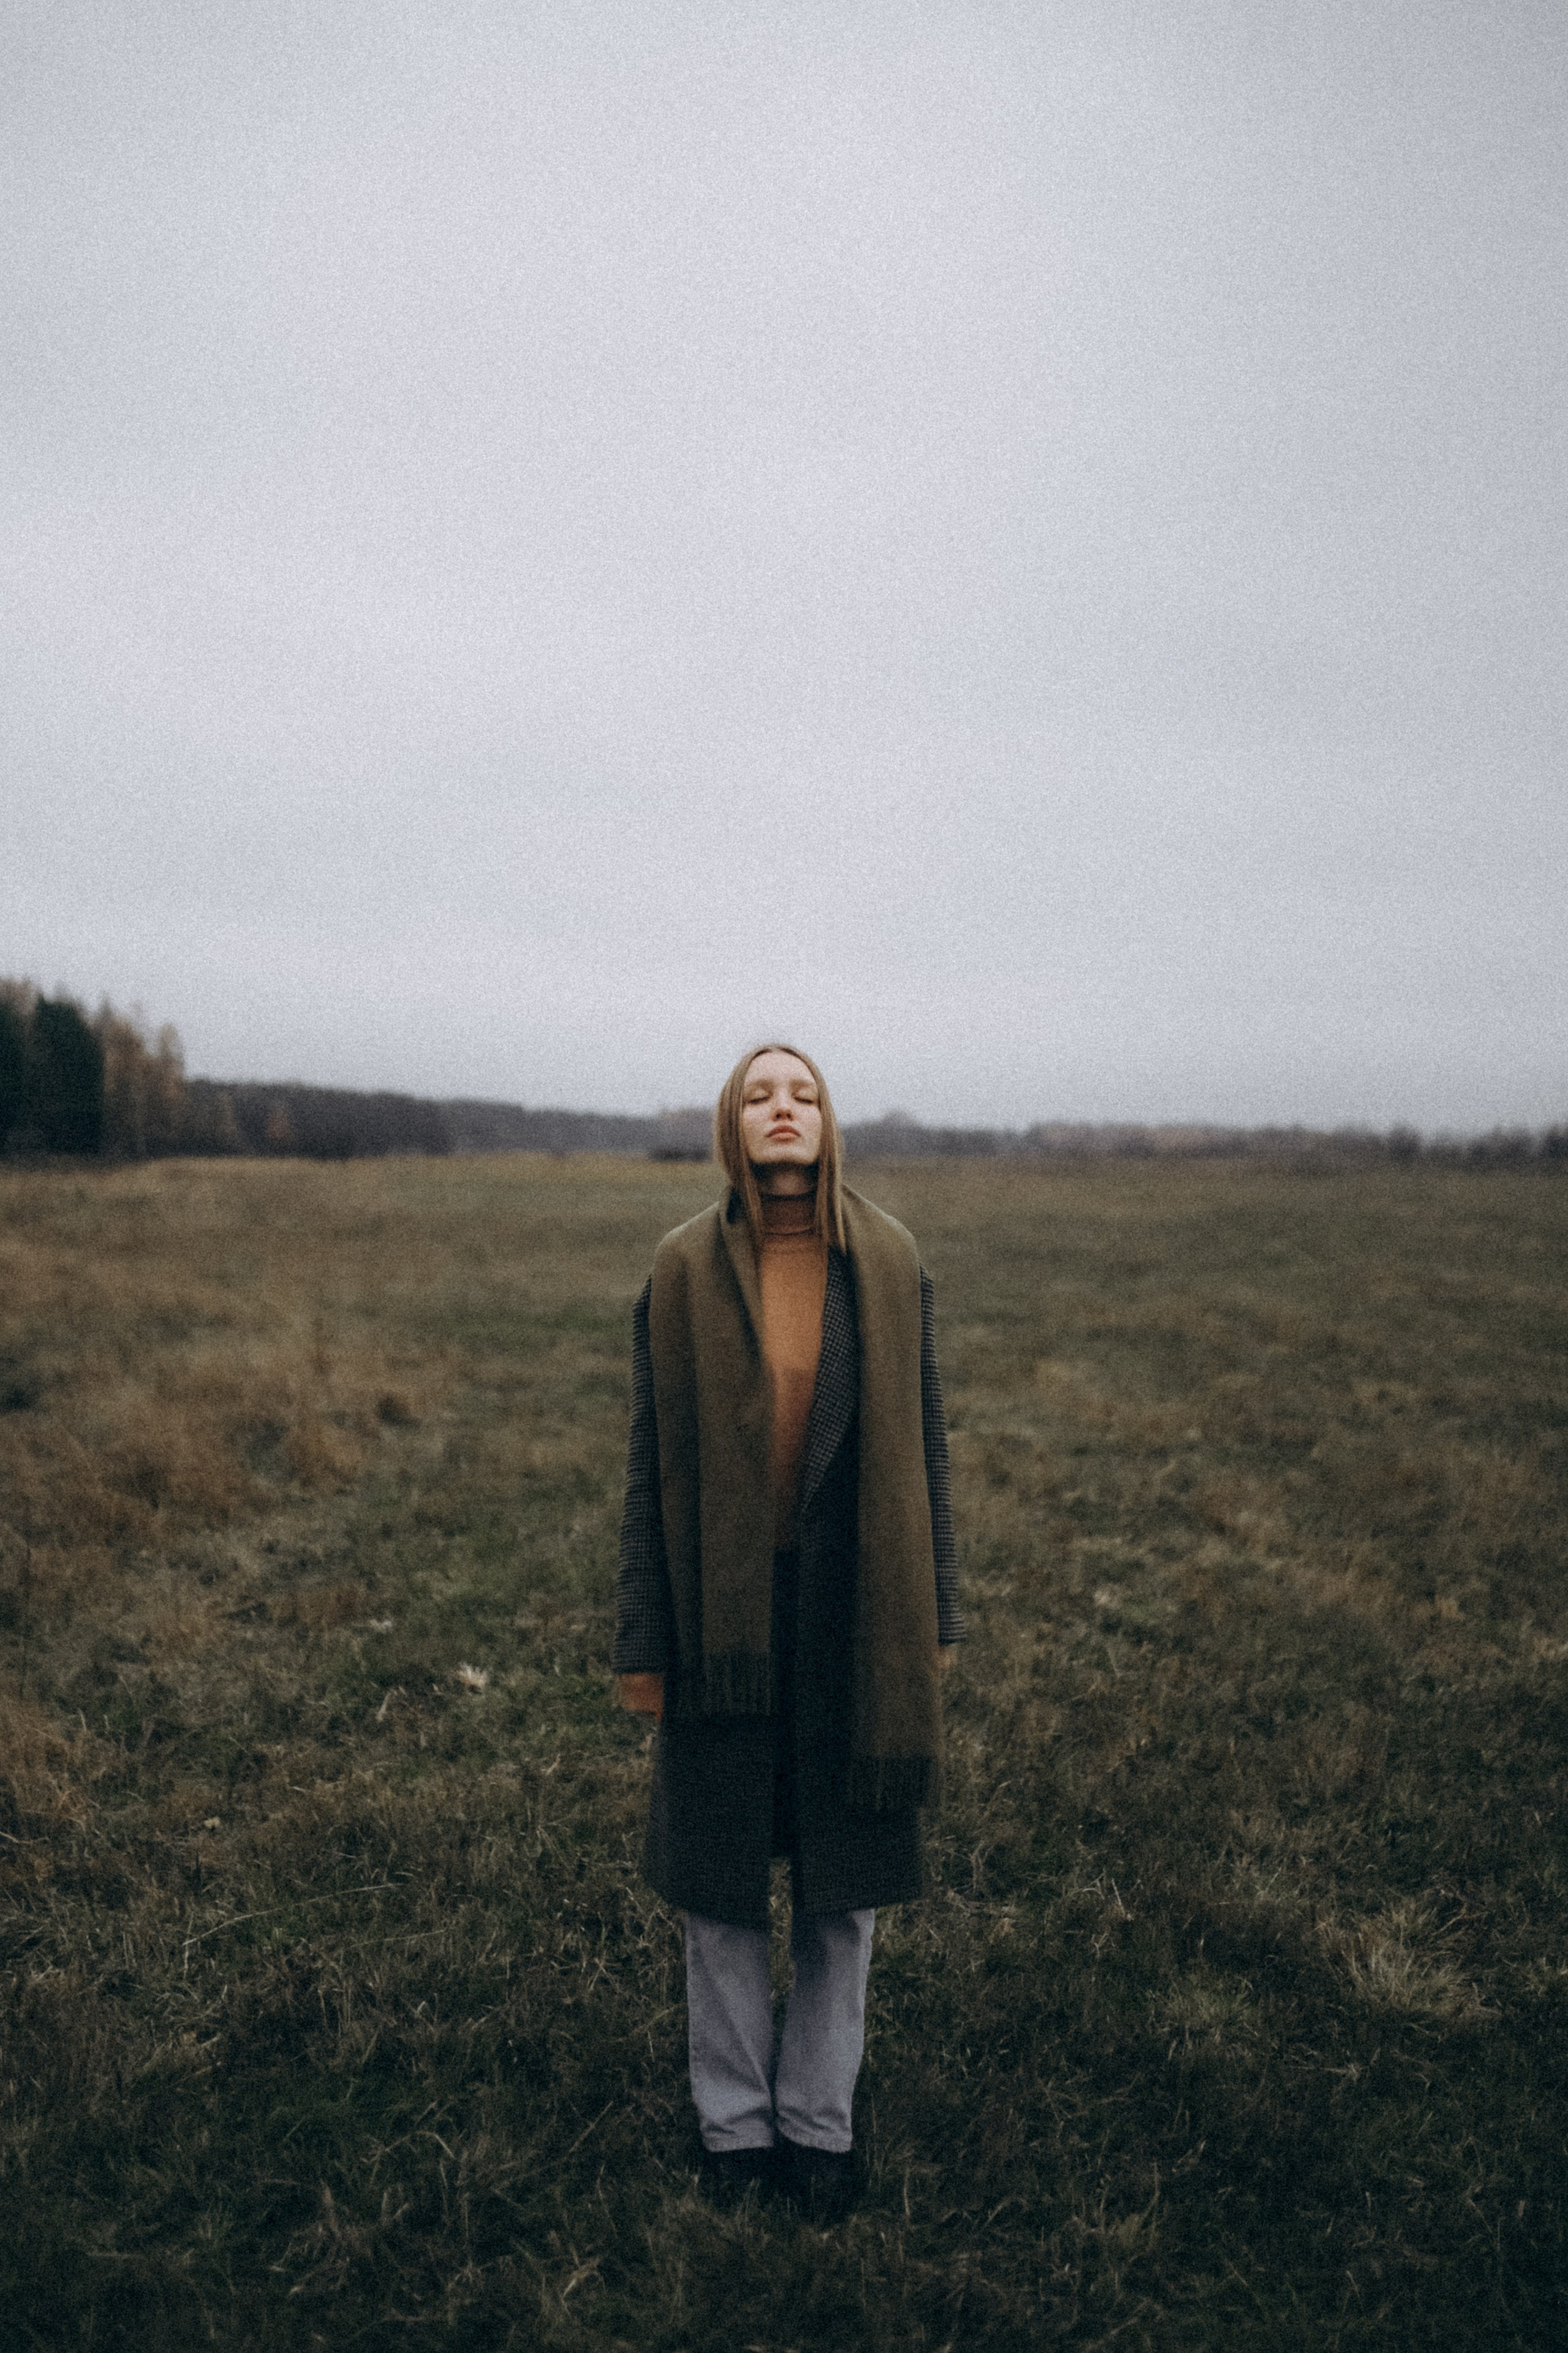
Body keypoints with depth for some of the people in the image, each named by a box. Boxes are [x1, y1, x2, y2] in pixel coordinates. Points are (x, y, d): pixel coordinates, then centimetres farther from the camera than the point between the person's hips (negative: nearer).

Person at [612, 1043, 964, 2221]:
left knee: (845, 1889, 14)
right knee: (721, 1889, 14)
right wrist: (643, 1643, -1)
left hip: (853, 1617, 1)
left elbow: (924, 1443, 3)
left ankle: (820, 2121, 37)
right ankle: (734, 2122, 37)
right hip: (724, 1620, -1)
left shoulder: (891, 1263, -2)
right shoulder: (684, 1271, -5)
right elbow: (652, 1462, -2)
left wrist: (936, 1618, 3)